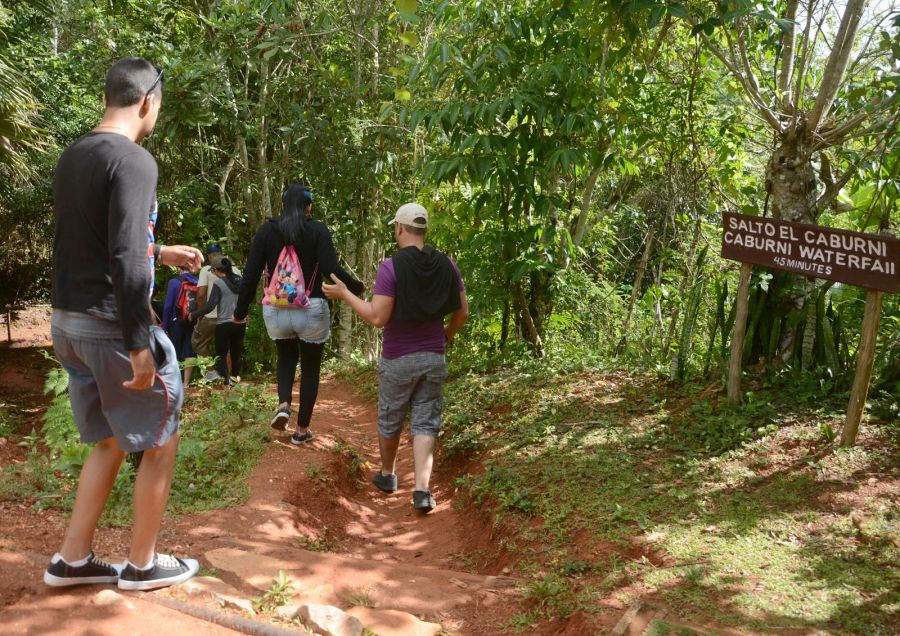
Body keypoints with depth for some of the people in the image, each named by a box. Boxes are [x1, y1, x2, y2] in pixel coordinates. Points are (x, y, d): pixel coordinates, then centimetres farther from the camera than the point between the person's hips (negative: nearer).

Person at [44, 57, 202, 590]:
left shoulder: (72, 158, 11)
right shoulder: (133, 160, -16)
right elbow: (125, 258, -23)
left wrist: (162, 254, 32)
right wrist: (139, 344, -21)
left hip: (69, 321, 9)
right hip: (112, 323, -8)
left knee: (111, 442, 20)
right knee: (161, 443, 8)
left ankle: (73, 560, 24)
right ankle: (143, 564, 19)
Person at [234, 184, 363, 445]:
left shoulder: (266, 231, 1)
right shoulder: (318, 230, -6)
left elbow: (251, 274, -2)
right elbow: (332, 269, -16)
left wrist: (241, 310, 7)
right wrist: (357, 287, 0)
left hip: (275, 311, 2)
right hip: (311, 311, -2)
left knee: (286, 357, 28)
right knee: (310, 368, 16)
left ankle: (283, 405, 4)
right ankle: (302, 429, 19)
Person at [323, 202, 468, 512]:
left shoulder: (391, 266, -16)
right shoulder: (446, 264, -1)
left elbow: (378, 317, -20)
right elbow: (462, 311, 4)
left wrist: (344, 294, -9)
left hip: (398, 359, -3)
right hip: (434, 357, 3)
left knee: (389, 420, 18)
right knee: (425, 424, 7)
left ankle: (388, 475, 37)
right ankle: (422, 490, -5)